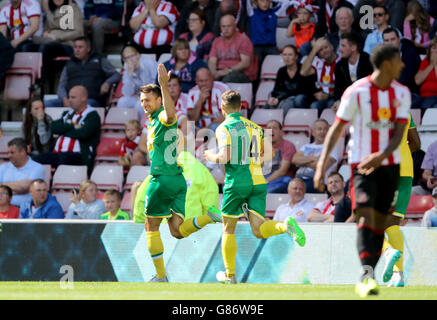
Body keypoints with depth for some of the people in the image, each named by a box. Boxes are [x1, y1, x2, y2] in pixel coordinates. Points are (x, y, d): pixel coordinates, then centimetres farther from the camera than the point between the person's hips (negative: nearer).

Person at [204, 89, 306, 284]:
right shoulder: (254, 127, 15)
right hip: (258, 180, 5)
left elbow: (225, 157, -14)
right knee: (258, 230, -2)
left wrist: (211, 157, 7)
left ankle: (230, 274, 14)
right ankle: (286, 226, -31)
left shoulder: (224, 128, -3)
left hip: (236, 182, -5)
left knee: (228, 229, 10)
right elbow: (268, 154, 12)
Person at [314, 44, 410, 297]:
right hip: (362, 163, -4)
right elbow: (337, 129, -5)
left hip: (390, 164, 4)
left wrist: (381, 156, -24)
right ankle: (367, 274, -28)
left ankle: (365, 282, 12)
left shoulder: (402, 93, 3)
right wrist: (322, 164, -13)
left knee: (380, 222, 5)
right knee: (366, 216, -19)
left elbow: (399, 133, -5)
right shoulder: (357, 92, -9)